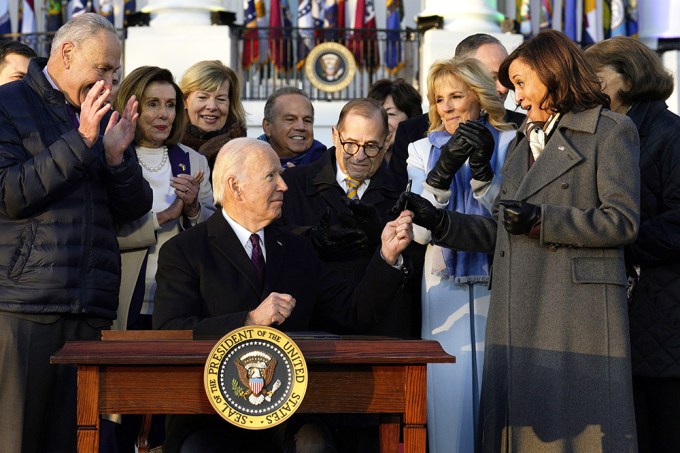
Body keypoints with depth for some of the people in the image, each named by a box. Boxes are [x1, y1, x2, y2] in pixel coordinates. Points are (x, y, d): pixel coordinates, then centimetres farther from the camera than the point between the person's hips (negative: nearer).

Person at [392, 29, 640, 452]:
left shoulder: (610, 131, 2)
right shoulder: (523, 144, 24)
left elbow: (622, 221, -8)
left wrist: (540, 221, -14)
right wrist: (439, 220, 9)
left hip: (578, 311, -6)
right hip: (520, 318, 6)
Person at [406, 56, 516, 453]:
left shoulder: (508, 144, 3)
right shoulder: (425, 150, 10)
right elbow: (420, 231, 0)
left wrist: (482, 169, -18)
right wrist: (445, 168, -13)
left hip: (497, 288, -2)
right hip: (446, 290, 2)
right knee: (450, 395, -3)